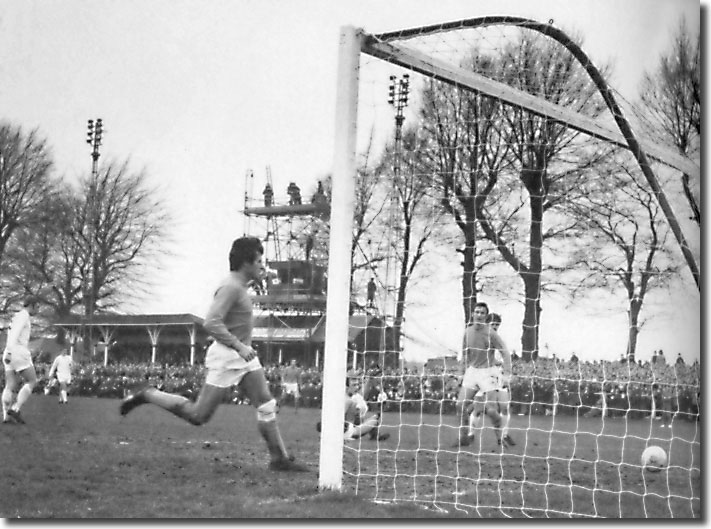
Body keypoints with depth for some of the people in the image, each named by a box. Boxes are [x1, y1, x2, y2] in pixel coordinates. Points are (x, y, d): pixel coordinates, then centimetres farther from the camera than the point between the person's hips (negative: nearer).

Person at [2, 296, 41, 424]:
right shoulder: (23, 315, -6)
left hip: (11, 355, 9)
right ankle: (15, 409, -14)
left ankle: (6, 416, -5)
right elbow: (14, 335, -18)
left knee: (10, 386, 3)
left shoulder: (18, 316, 24)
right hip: (18, 353, -9)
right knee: (32, 382, -3)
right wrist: (9, 353, -25)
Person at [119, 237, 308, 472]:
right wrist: (239, 346, -27)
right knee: (198, 415, -3)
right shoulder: (230, 287, -19)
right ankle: (146, 394, 11)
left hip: (243, 355, 10)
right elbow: (211, 323, -28)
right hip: (226, 357, -10)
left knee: (266, 404, 3)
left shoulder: (240, 285, 13)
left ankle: (279, 458, 7)